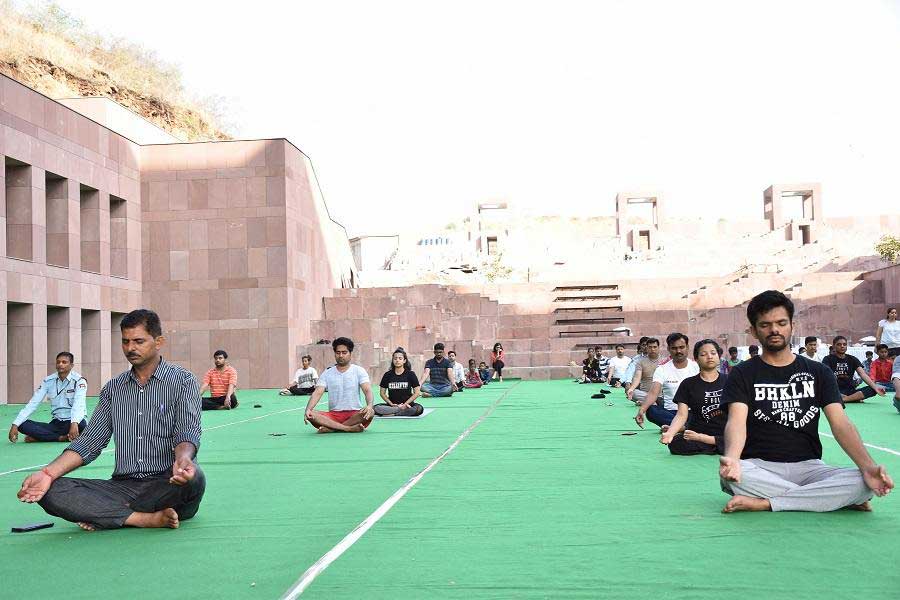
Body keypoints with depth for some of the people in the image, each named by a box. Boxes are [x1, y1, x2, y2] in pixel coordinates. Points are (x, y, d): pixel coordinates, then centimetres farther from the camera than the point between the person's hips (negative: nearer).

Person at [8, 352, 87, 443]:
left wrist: (74, 423, -46)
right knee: (23, 425, -16)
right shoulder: (48, 381, 4)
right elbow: (32, 404, -1)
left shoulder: (79, 380, -9)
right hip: (56, 424, 5)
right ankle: (61, 438, -24)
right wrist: (15, 425, -13)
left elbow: (79, 404, -27)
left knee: (81, 424, -40)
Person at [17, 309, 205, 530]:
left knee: (193, 478, -39)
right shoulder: (113, 388, 16)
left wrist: (183, 459, -36)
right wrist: (48, 473, -6)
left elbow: (188, 432, -11)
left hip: (167, 485, -4)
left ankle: (107, 516, -21)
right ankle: (147, 518, -26)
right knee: (51, 491, -19)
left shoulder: (183, 381, 2)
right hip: (123, 485, 4)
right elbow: (91, 440, 11)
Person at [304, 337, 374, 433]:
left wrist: (369, 405, -33)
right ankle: (350, 428, -33)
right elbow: (317, 393, -4)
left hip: (354, 414, -1)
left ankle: (331, 428, -28)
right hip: (333, 415, 1)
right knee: (312, 415, -27)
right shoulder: (327, 373, 8)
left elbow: (367, 391, -10)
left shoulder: (359, 371, 3)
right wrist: (308, 409, -23)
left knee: (370, 412, -34)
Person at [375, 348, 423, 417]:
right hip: (392, 405, 1)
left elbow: (416, 393, -1)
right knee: (376, 408, -29)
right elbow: (382, 393, 8)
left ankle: (391, 414, -27)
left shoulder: (410, 374, 1)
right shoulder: (387, 375, 5)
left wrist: (405, 404, -10)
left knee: (419, 409, -34)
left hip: (407, 404, -1)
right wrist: (391, 404, -6)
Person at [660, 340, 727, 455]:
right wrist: (670, 433, -20)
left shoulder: (728, 381, 12)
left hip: (725, 435, 1)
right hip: (697, 432, -1)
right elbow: (682, 415, 0)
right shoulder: (688, 384, 9)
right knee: (675, 444, -33)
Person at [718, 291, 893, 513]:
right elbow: (737, 421, -12)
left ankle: (764, 503, -24)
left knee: (863, 484, -27)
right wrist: (731, 459, -36)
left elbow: (840, 423, -1)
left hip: (807, 466, 2)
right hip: (759, 466, -2)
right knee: (730, 476, -37)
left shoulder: (818, 372, 12)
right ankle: (825, 498, -21)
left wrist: (868, 467, -21)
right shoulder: (743, 375, 6)